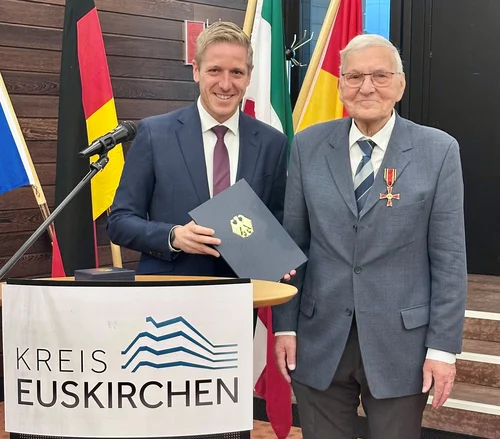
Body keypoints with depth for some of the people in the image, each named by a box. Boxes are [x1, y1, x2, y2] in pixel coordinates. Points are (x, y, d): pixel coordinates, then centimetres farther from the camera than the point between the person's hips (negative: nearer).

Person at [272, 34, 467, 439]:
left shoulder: (438, 150, -3)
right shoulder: (308, 146, 2)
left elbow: (449, 258, -4)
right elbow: (292, 243, 5)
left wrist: (443, 346, -6)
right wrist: (285, 326, 2)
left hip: (399, 343, -1)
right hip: (320, 341, 2)